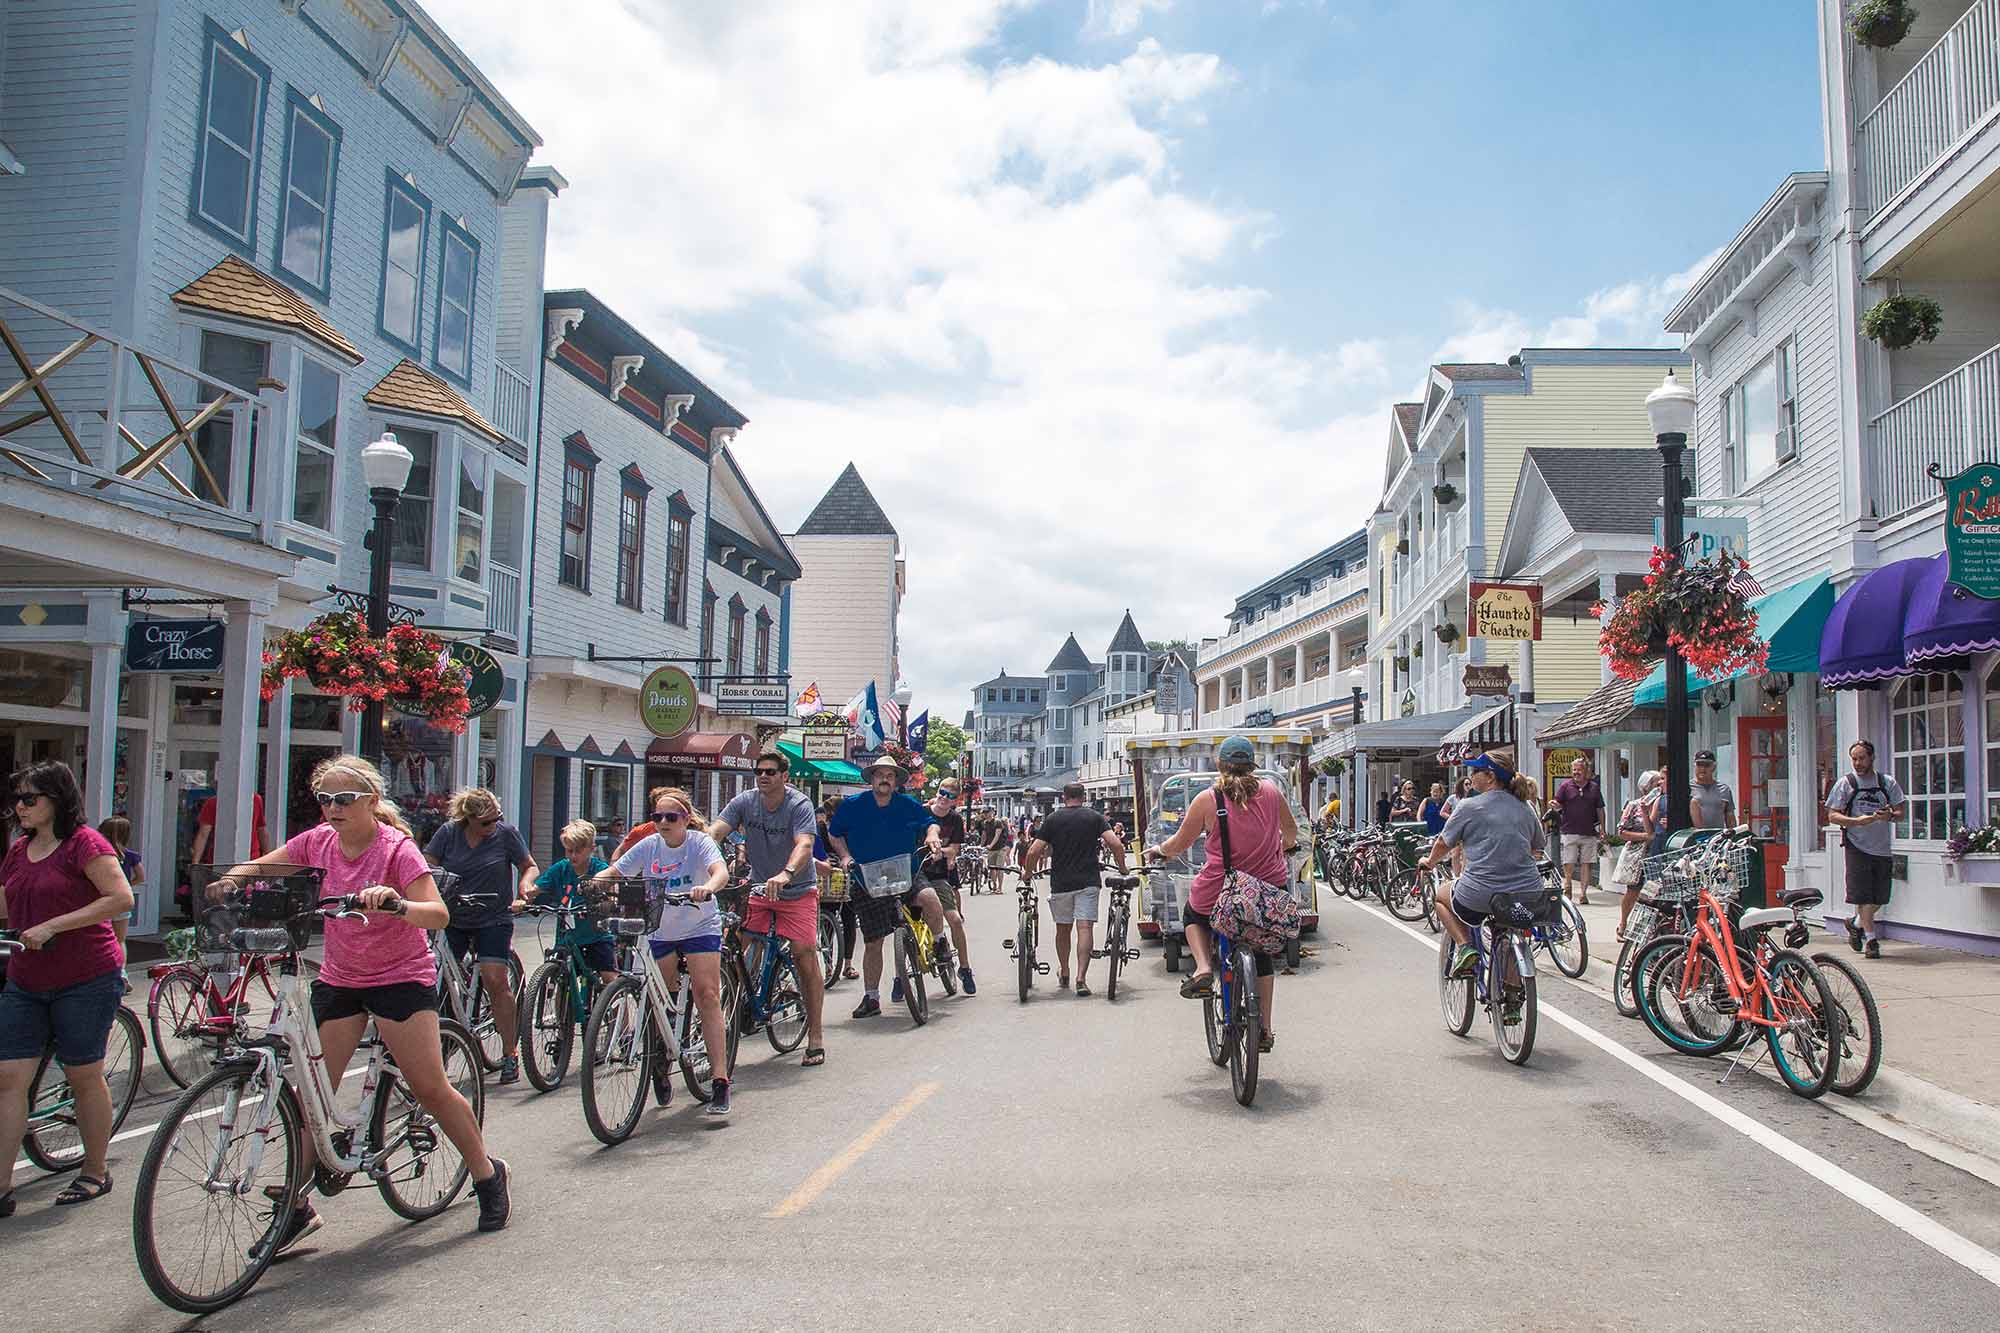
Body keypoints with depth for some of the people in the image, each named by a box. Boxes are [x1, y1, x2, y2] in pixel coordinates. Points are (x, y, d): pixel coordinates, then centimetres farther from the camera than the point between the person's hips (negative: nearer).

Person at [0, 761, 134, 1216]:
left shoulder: (84, 842, -10)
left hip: (86, 979, -7)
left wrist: (52, 926, -21)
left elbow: (121, 898, -19)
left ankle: (95, 1173, 21)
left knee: (84, 1077, 5)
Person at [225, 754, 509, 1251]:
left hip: (401, 977, -5)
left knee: (430, 1088, -6)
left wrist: (394, 903, -48)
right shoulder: (319, 841, -2)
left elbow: (439, 914, -28)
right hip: (338, 980, 5)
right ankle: (297, 1207, 13)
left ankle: (488, 1175, 12)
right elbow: (258, 868, 7)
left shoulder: (396, 849, -18)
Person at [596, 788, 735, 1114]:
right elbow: (613, 872, -3)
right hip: (660, 932, 4)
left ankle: (720, 1080, -17)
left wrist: (707, 887, -53)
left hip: (700, 928, -4)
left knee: (707, 996, -15)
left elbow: (721, 871, -31)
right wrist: (592, 882, -25)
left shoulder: (700, 842, -13)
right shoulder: (648, 846, -2)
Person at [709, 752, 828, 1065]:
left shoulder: (799, 805, -17)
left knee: (805, 957, -8)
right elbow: (714, 831, -17)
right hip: (759, 887, 3)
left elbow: (804, 844, -33)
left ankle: (815, 1034, 2)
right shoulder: (744, 801, -6)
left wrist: (786, 874, -52)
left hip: (798, 890, -3)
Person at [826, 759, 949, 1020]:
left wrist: (932, 835, -10)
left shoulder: (908, 804, -1)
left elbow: (930, 822, 13)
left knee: (930, 900, -30)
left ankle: (940, 944, 0)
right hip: (867, 884, 0)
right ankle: (871, 998, 19)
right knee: (872, 943, 2)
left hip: (904, 878, 0)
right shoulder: (853, 805, -2)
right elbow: (834, 834, 11)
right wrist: (845, 856, -4)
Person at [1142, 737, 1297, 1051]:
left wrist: (1158, 851, 22)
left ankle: (1203, 968, 6)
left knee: (1194, 915, 31)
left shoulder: (1207, 800, -8)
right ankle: (1265, 1029, 21)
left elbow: (1180, 843, 1)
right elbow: (1291, 832, 15)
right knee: (1261, 953, 23)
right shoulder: (1271, 790, 0)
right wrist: (1283, 846, 38)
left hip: (1219, 892, -2)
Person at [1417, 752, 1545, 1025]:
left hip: (1481, 893, -5)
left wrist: (1429, 862, 26)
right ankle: (1512, 999, 28)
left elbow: (1444, 844, 5)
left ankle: (1464, 946, 6)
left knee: (1441, 895, 26)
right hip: (1527, 892, 5)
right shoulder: (1525, 807, 9)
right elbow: (1538, 847, 21)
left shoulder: (1470, 806, -6)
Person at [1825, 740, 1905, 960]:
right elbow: (1832, 816, -3)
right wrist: (1858, 821, -20)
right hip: (1858, 846, -3)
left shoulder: (1887, 782, 9)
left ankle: (1856, 923, 31)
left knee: (1880, 897, 7)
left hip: (1882, 847, 3)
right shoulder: (1846, 783, 0)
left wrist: (1890, 816, -13)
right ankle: (1871, 938, 3)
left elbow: (1900, 812, 10)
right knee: (1864, 896, -5)